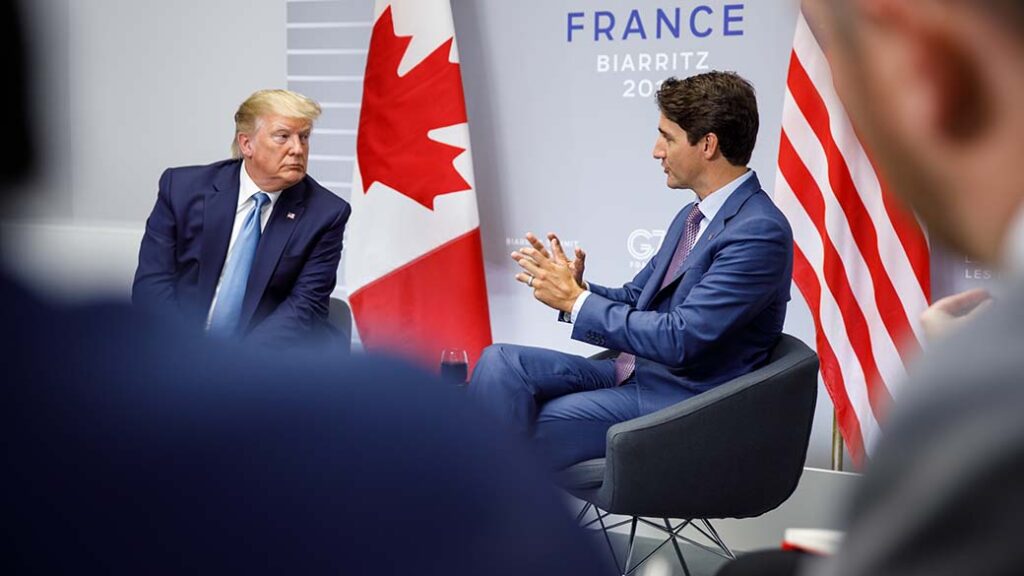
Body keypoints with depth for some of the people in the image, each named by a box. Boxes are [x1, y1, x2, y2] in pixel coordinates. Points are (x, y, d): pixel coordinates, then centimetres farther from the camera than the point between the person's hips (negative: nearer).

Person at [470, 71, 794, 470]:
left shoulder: (761, 233, -18)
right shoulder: (694, 216, 15)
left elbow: (680, 340, -24)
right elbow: (633, 299, 19)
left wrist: (576, 300, -16)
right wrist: (575, 288, -4)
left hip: (676, 402, -9)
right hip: (630, 374, 9)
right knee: (501, 362, -11)